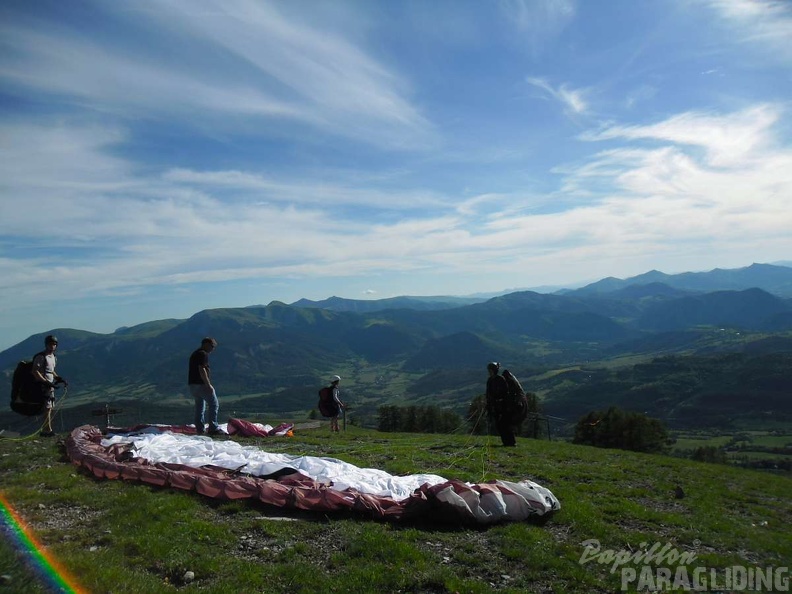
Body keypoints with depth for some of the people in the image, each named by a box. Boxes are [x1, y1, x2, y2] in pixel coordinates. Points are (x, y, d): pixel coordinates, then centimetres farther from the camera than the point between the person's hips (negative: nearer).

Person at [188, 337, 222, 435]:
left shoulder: (194, 354, 20)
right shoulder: (203, 354, -11)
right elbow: (202, 370, -21)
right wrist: (208, 385, -20)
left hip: (193, 384, 10)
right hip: (201, 384, -10)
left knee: (199, 407, 12)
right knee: (214, 405, -4)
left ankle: (200, 429, 12)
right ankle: (213, 428, -8)